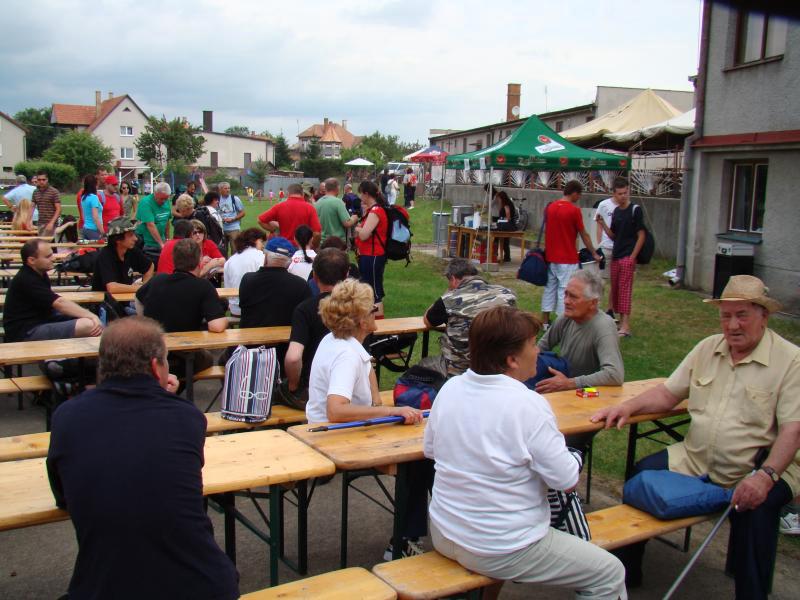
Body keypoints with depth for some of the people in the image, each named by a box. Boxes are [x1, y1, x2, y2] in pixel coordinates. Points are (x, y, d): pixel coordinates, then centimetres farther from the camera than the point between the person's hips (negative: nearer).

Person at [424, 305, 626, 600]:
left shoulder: (450, 388, -5)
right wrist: (574, 460, 4)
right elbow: (568, 482, -17)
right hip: (502, 552, -7)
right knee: (610, 574, 8)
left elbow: (429, 449, 9)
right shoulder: (529, 406, -23)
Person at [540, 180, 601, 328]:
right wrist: (594, 254, 4)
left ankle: (545, 321, 17)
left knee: (550, 287, 13)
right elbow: (584, 235, -7)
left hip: (551, 256, 7)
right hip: (567, 258, -6)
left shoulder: (550, 207, 6)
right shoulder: (574, 210, -13)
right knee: (565, 289, -2)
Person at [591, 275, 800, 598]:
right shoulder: (708, 348, 10)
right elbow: (668, 393, 12)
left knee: (756, 507, -33)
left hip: (756, 471, -5)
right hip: (694, 460, 5)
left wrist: (766, 476, -28)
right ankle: (626, 570, 5)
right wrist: (628, 406, -6)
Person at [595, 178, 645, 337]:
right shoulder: (616, 211, 11)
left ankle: (626, 326, -9)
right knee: (615, 289, 10)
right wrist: (603, 224, -1)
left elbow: (641, 235, -9)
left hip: (627, 257, -7)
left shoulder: (635, 210, -7)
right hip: (615, 256, 7)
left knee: (625, 290, -9)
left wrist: (632, 257, -13)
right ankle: (620, 321, 21)